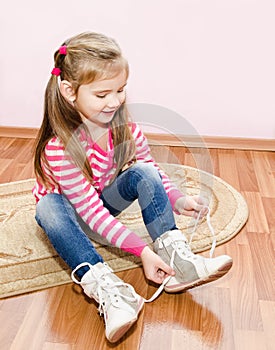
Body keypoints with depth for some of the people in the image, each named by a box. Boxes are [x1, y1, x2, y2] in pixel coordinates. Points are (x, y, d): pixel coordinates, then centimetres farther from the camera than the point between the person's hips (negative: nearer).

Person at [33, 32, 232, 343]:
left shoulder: (125, 127, -17)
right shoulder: (59, 148, -33)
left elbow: (152, 171, -2)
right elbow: (91, 212, -33)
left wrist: (177, 200, -20)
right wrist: (141, 250, -39)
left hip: (106, 199, 4)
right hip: (69, 209, -4)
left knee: (143, 172, -21)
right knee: (48, 206, -37)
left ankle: (174, 255, -28)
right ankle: (103, 286, -45)